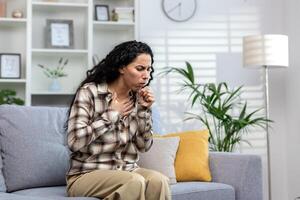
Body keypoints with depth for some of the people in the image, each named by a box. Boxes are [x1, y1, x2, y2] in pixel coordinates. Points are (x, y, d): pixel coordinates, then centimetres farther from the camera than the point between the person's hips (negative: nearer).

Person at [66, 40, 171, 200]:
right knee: (134, 182, -33)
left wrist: (144, 110, -7)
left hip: (126, 171, 5)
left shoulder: (138, 98, 6)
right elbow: (75, 142, -19)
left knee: (158, 180, -26)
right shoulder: (89, 92, -10)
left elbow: (144, 146, 6)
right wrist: (112, 114, -14)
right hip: (87, 174, -5)